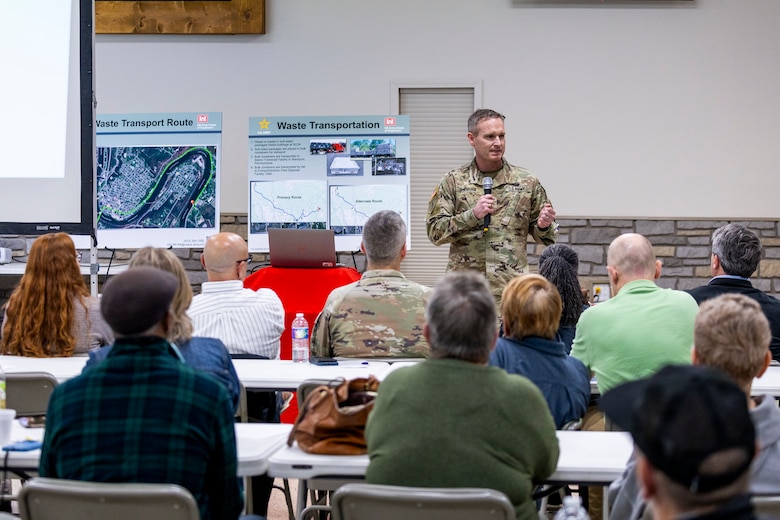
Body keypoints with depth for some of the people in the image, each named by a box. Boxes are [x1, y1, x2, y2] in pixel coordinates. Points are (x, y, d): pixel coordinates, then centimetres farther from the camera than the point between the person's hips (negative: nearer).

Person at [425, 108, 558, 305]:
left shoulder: (527, 182, 8)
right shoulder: (452, 182, 5)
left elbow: (545, 237, 15)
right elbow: (434, 231, -1)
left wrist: (544, 226, -9)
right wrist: (472, 215, -14)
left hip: (511, 291, 1)